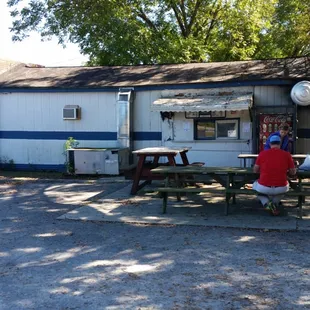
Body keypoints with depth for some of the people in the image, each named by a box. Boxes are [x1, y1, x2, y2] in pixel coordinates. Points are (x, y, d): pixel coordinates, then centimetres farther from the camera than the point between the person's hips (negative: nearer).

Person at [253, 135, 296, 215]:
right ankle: (275, 203, 15)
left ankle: (266, 203, 7)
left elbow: (255, 170, 7)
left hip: (264, 188, -1)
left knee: (255, 185, 34)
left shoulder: (262, 153, -3)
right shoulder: (287, 154, -3)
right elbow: (293, 172, 6)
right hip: (280, 188, 2)